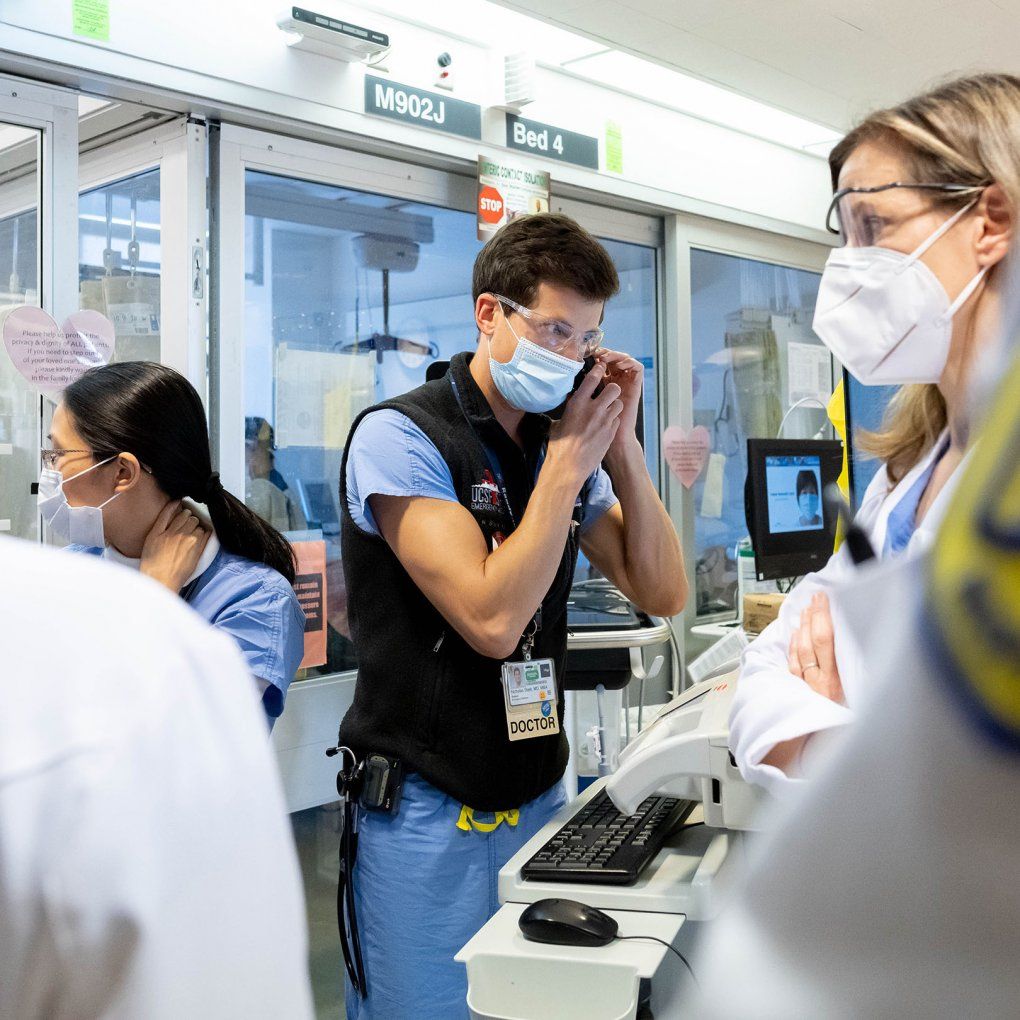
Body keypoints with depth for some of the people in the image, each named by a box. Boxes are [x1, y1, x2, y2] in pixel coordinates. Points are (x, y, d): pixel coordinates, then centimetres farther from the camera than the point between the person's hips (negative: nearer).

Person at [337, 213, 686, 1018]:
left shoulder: (560, 445, 6)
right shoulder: (400, 436, -14)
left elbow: (663, 593, 2)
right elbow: (492, 619, -24)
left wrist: (621, 446, -7)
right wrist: (569, 461, -17)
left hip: (539, 794, 6)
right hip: (431, 814, -5)